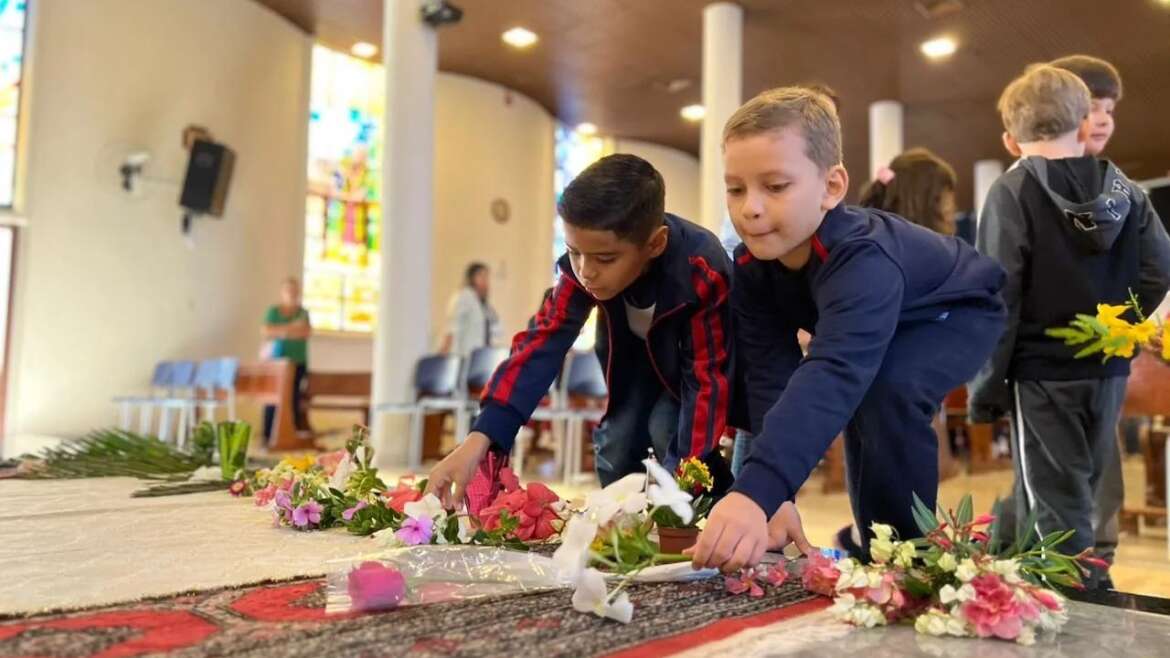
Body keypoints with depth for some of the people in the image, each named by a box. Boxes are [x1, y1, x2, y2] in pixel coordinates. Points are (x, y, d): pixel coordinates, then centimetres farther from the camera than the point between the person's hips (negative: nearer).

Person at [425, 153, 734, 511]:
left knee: (668, 429, -23)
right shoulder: (582, 265, -29)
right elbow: (542, 342, -32)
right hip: (632, 348, 4)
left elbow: (709, 375, -35)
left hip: (698, 355, -3)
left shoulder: (704, 271, -40)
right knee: (616, 441, -5)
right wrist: (480, 438, -43)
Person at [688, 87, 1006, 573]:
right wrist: (776, 496, -39)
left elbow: (834, 373, -60)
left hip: (955, 313, -7)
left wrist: (756, 491, -73)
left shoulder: (863, 260, -45)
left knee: (888, 391, -32)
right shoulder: (751, 264, -23)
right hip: (883, 328, 7)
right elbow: (770, 375, -28)